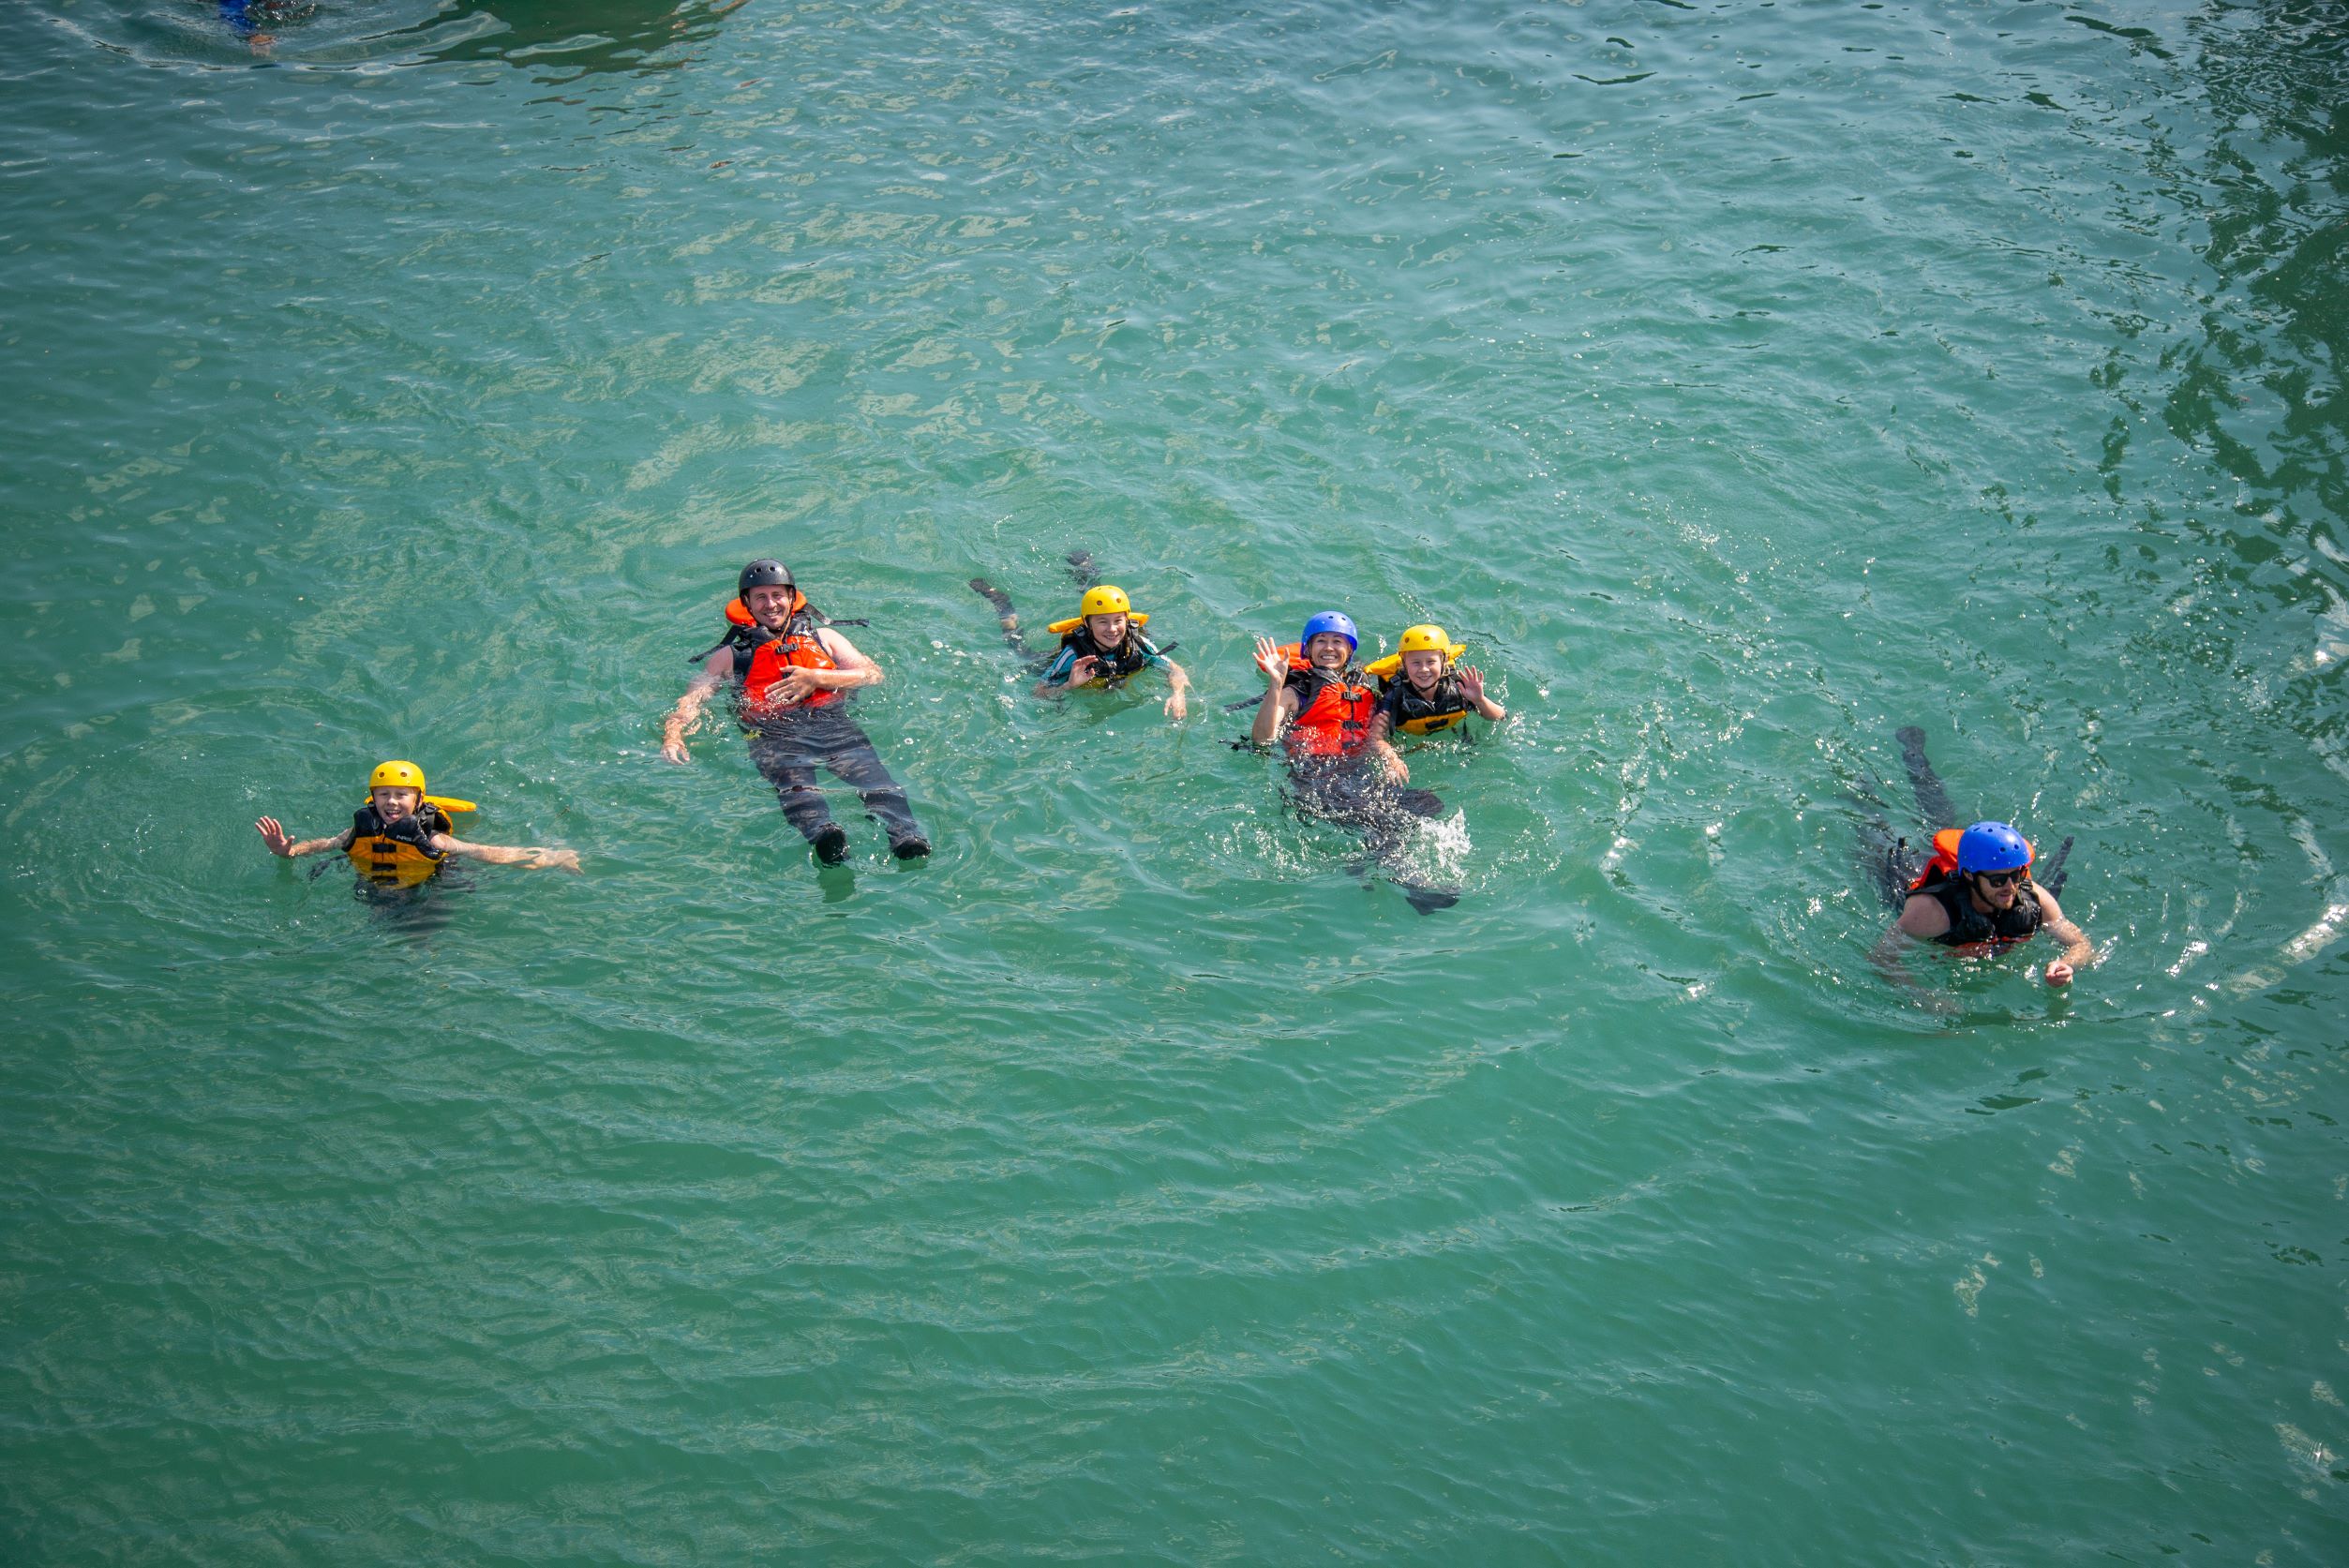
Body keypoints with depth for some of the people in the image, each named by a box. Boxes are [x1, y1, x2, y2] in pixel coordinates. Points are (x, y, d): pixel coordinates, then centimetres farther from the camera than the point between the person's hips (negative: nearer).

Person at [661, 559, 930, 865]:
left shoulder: (824, 637, 28)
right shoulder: (731, 656, 26)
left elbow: (874, 674, 16)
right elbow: (693, 698, 16)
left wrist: (816, 679, 1)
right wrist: (672, 734, -6)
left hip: (832, 722, 2)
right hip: (773, 733, -2)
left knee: (865, 768, -32)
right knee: (794, 782, -37)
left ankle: (905, 834, -57)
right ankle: (822, 832, -67)